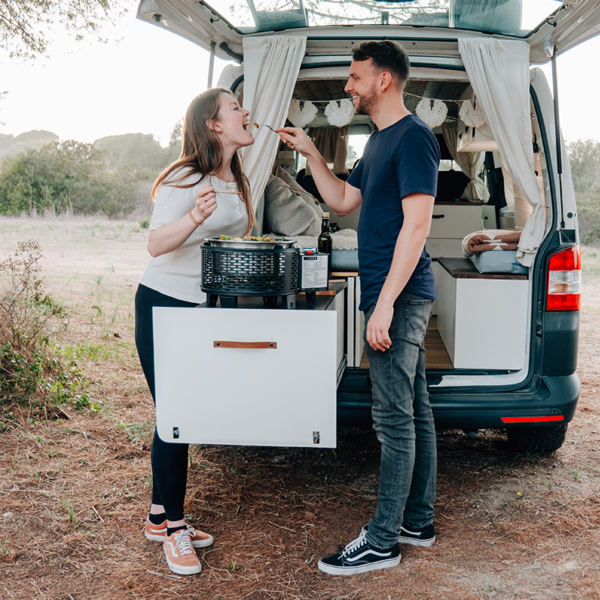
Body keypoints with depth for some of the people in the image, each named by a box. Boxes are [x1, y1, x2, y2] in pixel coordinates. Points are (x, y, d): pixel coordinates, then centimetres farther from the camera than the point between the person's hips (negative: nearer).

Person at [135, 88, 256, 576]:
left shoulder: (236, 182, 11)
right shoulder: (184, 178, -15)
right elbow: (156, 244, -23)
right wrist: (195, 216, -37)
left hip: (209, 308, 8)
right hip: (166, 305, -8)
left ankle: (161, 516, 23)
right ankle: (174, 526, 8)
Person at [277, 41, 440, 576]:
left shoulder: (413, 137, -12)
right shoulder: (381, 141, 18)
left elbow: (417, 224, -20)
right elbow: (343, 201, 26)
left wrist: (385, 303, -23)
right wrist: (311, 154, 16)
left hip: (399, 296, -10)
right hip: (397, 296, 10)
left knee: (395, 417, -4)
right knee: (415, 411, 14)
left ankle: (382, 541, 5)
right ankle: (419, 521, 25)